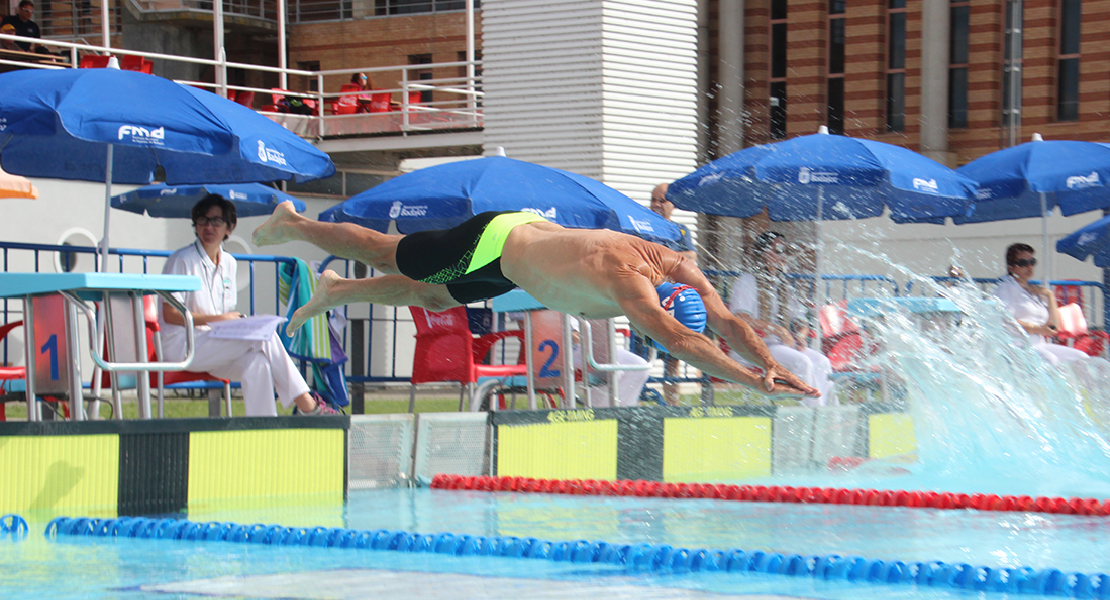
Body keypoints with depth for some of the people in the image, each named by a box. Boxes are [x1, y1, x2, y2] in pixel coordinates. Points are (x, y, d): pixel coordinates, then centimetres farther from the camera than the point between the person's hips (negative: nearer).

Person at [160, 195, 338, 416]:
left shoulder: (228, 263, 15)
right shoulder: (181, 261, -6)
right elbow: (170, 315, -13)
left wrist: (236, 321, -3)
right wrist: (217, 319, -15)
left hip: (216, 345, 6)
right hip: (182, 347, -6)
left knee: (256, 364, -28)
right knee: (263, 334, -24)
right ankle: (306, 405, -20)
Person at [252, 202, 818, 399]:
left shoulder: (679, 267, -22)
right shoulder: (627, 281, -44)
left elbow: (727, 320, -21)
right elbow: (677, 339, -55)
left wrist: (773, 365, -36)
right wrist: (754, 382, -59)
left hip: (529, 230, 7)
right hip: (492, 244, -7)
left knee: (431, 296, 28)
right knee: (389, 258, 16)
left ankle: (338, 290, 51)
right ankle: (292, 223, 40)